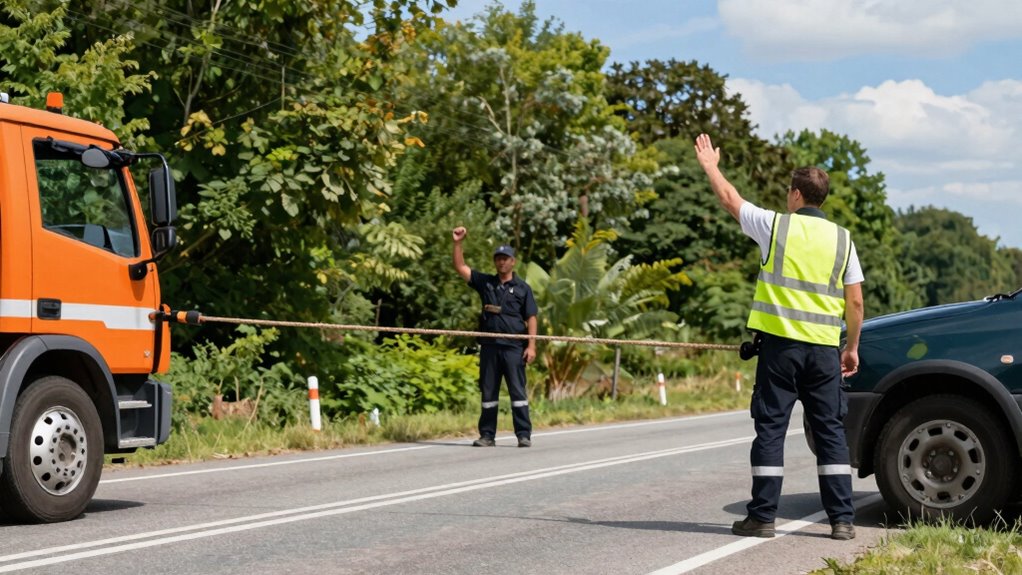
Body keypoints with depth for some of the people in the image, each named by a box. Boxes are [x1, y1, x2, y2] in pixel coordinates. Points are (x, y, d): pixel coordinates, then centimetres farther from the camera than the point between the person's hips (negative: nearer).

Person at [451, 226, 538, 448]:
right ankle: (487, 435, 12)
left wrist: (531, 345, -8)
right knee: (488, 391, 7)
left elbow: (531, 318, 1)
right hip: (489, 345, 4)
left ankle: (524, 435, -1)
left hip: (513, 347, -3)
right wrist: (458, 243, 0)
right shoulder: (485, 282, 13)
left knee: (517, 390, -4)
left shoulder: (522, 287, 4)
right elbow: (460, 267, 11)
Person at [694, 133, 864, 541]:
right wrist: (852, 347, 17)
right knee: (830, 430, 6)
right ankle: (842, 519, 4)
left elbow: (729, 199, 14)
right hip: (824, 346, 3)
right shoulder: (841, 239, 7)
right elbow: (855, 301, 7)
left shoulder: (776, 225, 0)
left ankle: (762, 516, 2)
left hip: (780, 342, -2)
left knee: (771, 427, 2)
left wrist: (710, 166, 31)